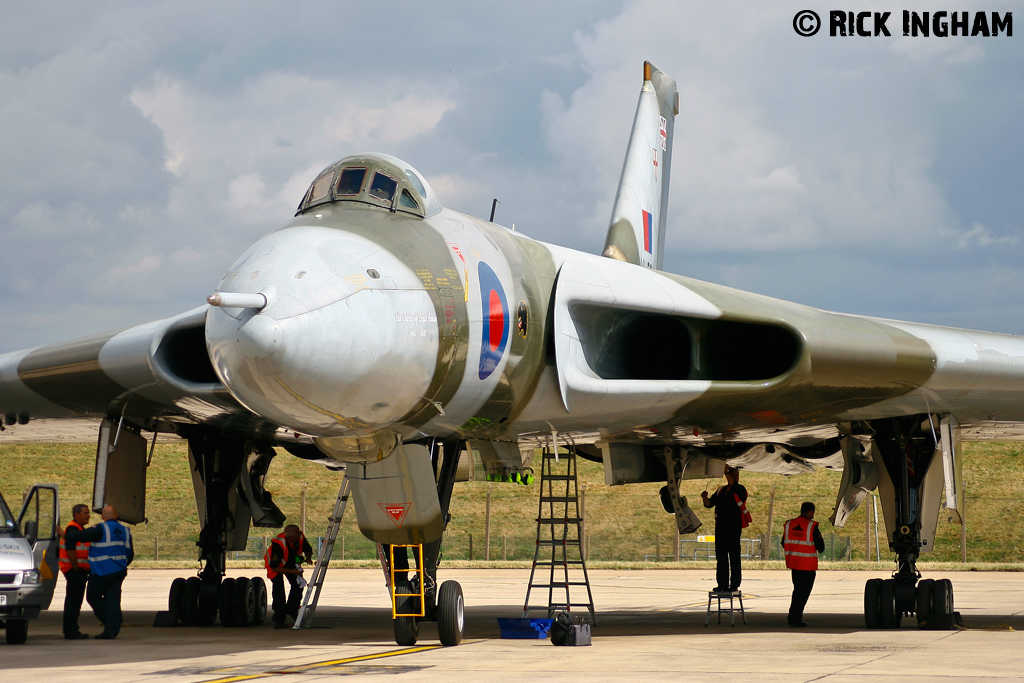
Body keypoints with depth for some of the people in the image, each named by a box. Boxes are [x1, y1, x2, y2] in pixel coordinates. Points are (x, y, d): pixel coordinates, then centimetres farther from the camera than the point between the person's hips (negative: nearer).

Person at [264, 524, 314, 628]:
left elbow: (308, 550, -2)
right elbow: (274, 567, -33)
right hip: (275, 564, -5)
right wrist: (292, 571, -37)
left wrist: (308, 558, -24)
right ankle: (279, 620, -10)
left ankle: (292, 610, 22)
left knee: (298, 584, -2)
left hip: (290, 563, 5)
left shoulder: (300, 537, -25)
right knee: (278, 590, -16)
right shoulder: (278, 544, -41)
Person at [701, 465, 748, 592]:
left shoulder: (740, 490, 1)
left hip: (734, 527, -6)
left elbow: (733, 484, -22)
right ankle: (723, 584, 10)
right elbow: (709, 504, 16)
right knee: (721, 557, 6)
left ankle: (734, 584, -2)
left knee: (734, 557, -4)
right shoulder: (721, 491, 18)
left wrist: (726, 471, -20)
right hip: (720, 527, 6)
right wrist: (705, 498, -3)